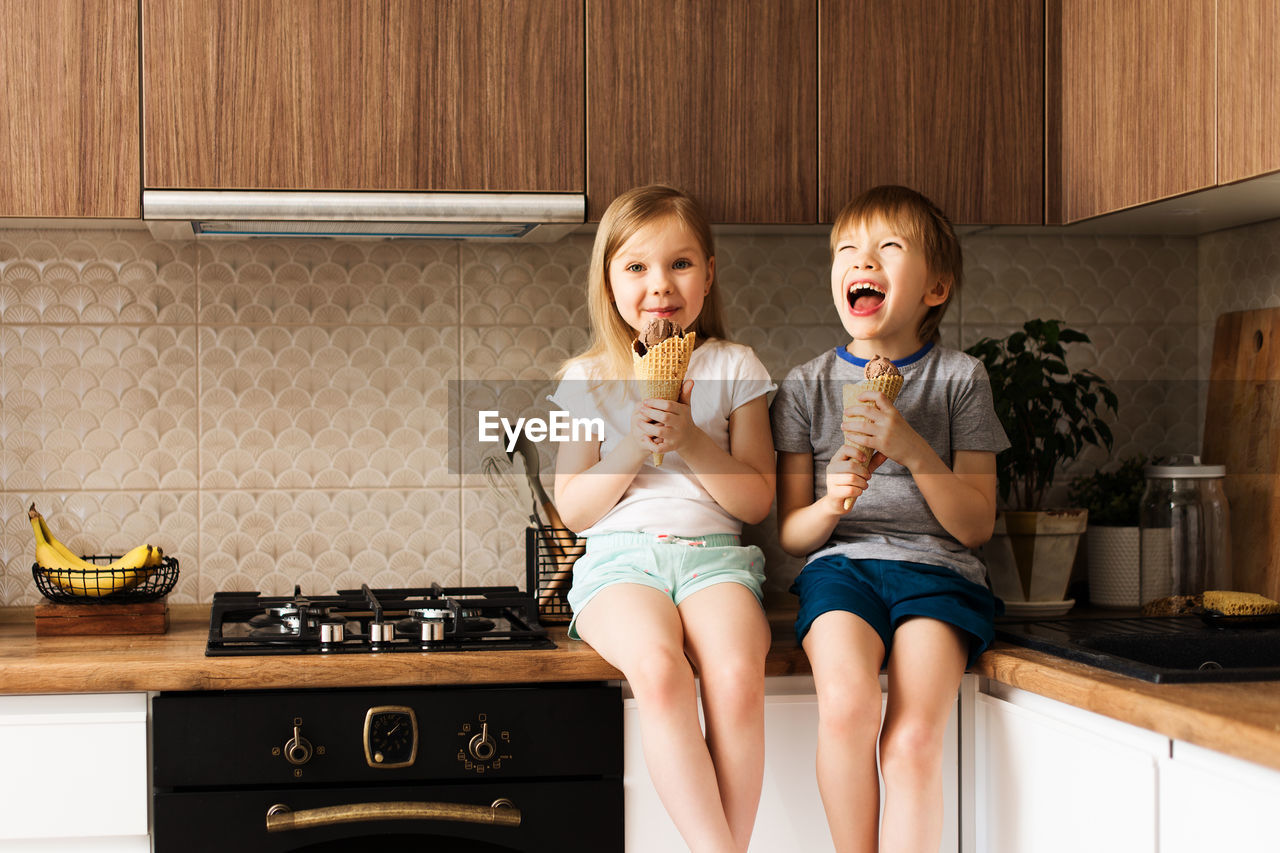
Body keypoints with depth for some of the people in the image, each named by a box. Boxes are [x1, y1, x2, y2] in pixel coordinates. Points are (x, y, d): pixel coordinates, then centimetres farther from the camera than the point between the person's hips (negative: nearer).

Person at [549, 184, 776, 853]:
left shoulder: (733, 369, 12)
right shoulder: (588, 378, 12)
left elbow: (757, 500, 6)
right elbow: (573, 509, 8)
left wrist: (691, 441, -8)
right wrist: (635, 447, -7)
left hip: (714, 552, 1)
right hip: (620, 555, 0)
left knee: (736, 673, -33)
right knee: (658, 668, -35)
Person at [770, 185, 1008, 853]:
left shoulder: (959, 378, 7)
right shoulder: (806, 386, 11)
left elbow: (976, 525, 2)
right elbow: (790, 534, 10)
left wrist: (912, 450, -12)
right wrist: (830, 504, -12)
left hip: (936, 569, 0)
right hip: (840, 564, 1)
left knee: (913, 741, -25)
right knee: (846, 708, -29)